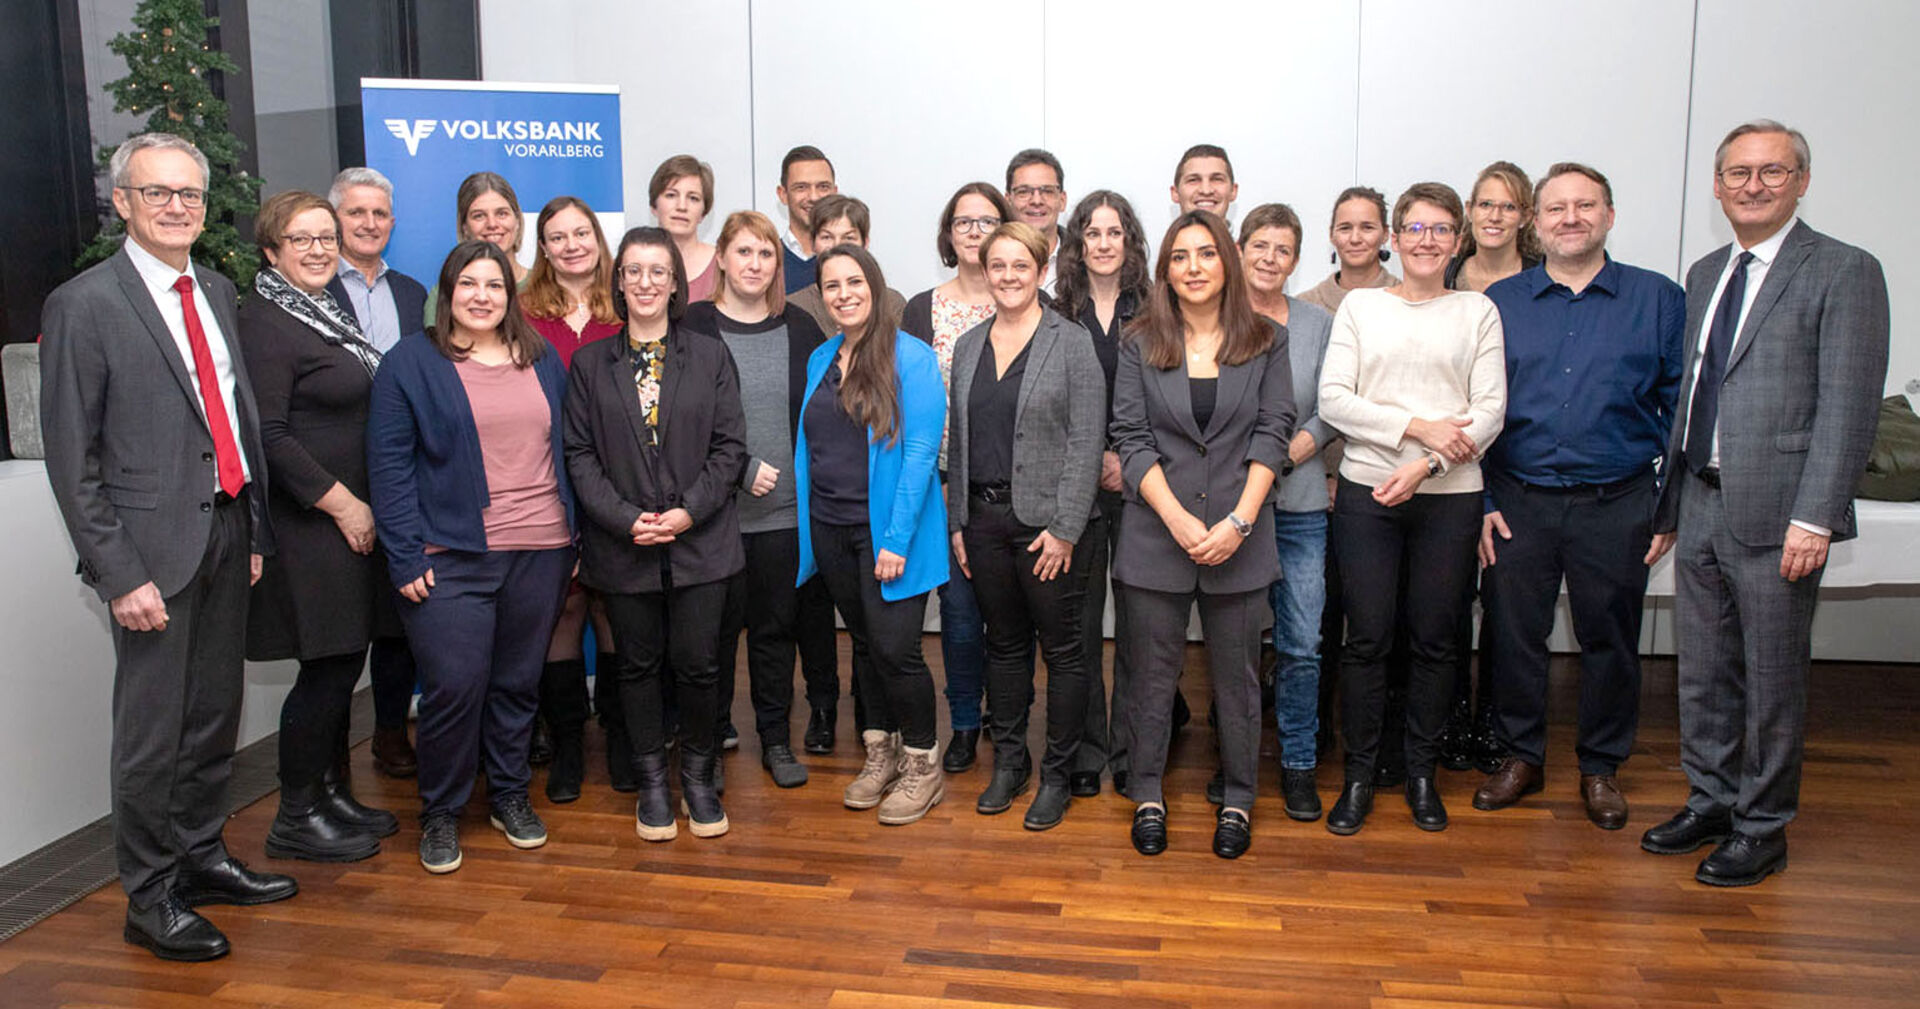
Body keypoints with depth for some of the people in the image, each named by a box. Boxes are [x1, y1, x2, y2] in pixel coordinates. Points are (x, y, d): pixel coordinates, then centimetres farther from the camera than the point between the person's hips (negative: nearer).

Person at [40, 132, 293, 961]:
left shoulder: (217, 293, 12)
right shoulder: (84, 306, -8)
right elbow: (71, 457, -10)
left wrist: (255, 530, 12)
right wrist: (118, 574, -14)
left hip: (226, 534, 6)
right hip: (155, 548, -6)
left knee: (215, 716, 16)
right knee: (152, 731, 3)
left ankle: (201, 857, 33)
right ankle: (150, 898, 19)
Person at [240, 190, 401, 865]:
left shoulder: (329, 313, 17)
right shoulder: (264, 323, -10)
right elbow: (268, 435, -18)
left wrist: (361, 504, 14)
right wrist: (339, 501, -16)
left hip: (351, 516, 9)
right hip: (306, 524, -8)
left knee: (344, 661, 12)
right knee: (327, 665, -4)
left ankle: (332, 794, 25)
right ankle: (296, 818, 9)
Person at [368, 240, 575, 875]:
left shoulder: (543, 361, 12)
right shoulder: (410, 363, 0)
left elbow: (567, 451, 15)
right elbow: (390, 466, -4)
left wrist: (575, 536, 9)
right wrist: (406, 556, -10)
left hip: (540, 551, 4)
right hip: (450, 555, -3)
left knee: (519, 682, 11)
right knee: (455, 686, -6)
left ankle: (510, 796, 27)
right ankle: (440, 814, 13)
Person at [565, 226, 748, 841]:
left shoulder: (710, 357, 4)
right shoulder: (590, 363, 6)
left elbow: (730, 447, 1)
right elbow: (579, 454, 1)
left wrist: (689, 511, -12)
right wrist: (626, 518, -11)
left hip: (700, 542, -1)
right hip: (623, 546, 1)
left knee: (697, 664, 0)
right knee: (639, 665, 9)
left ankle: (699, 778, 21)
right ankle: (652, 784, 25)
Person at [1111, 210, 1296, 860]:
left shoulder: (1266, 343, 4)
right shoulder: (1141, 345, 3)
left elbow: (1272, 435, -2)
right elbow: (1132, 438, -2)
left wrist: (1237, 522, -13)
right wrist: (1179, 520, -13)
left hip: (1239, 538, 0)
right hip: (1156, 536, 0)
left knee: (1237, 678, 9)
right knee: (1152, 675, 8)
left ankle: (1238, 800, 25)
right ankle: (1147, 796, 24)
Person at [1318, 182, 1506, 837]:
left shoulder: (1477, 311, 8)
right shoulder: (1360, 306, 7)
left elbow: (1490, 411, 0)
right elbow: (1333, 400, -2)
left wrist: (1425, 466, -13)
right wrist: (1416, 426, -12)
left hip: (1450, 495, 1)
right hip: (1367, 490, 0)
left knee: (1435, 638, 7)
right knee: (1367, 636, 1)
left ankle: (1421, 771, 23)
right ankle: (1359, 774, 14)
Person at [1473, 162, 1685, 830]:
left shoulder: (1658, 299, 3)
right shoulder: (1500, 302, 5)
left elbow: (1680, 405, 3)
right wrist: (1482, 501, 0)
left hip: (1617, 505, 0)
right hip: (1519, 503, 1)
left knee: (1610, 640, 9)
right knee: (1514, 635, 7)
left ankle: (1601, 768, 27)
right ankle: (1521, 756, 25)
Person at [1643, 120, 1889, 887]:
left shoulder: (1843, 272, -5)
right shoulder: (1705, 275, 15)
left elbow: (1849, 408, -12)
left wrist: (1814, 518, -18)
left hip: (1774, 513, -6)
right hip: (1701, 505, 6)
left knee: (1772, 680, 5)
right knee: (1702, 673, 14)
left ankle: (1762, 828, 19)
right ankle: (1710, 803, 29)